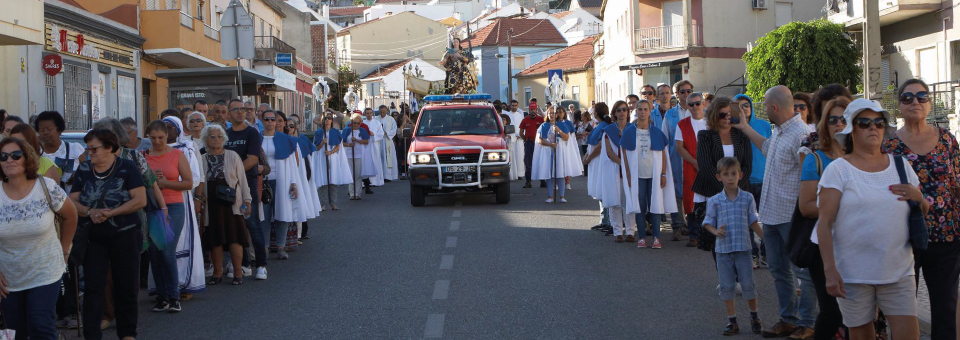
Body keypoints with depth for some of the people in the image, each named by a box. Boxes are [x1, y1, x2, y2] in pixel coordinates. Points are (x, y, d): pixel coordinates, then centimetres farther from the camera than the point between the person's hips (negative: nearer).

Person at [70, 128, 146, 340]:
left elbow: (140, 200, -12)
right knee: (93, 286, -1)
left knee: (126, 286, 6)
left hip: (125, 236, -2)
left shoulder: (127, 168, -5)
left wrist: (111, 212, -19)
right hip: (93, 238, 2)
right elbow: (73, 201, 3)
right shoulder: (83, 170, 5)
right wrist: (90, 211, -17)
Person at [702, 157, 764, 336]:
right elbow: (708, 221, 4)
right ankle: (732, 320, 16)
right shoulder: (714, 201, -1)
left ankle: (754, 316, 25)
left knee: (748, 283, 4)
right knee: (726, 286, 5)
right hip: (723, 249, 1)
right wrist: (715, 231, -15)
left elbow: (753, 221, 5)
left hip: (743, 248, 0)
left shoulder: (747, 198, 0)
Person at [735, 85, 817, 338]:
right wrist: (745, 128, 40)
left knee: (802, 270, 2)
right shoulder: (779, 133, 11)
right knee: (778, 269, 17)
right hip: (771, 213, 10)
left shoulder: (801, 134, -20)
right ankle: (788, 319, 28)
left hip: (792, 216, -10)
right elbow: (767, 148, 35)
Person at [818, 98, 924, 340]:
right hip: (853, 274, -3)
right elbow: (825, 223, -7)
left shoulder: (900, 165, 11)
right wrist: (830, 270, -15)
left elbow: (924, 213, 19)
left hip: (898, 271, 3)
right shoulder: (838, 170, -2)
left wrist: (919, 198, -4)